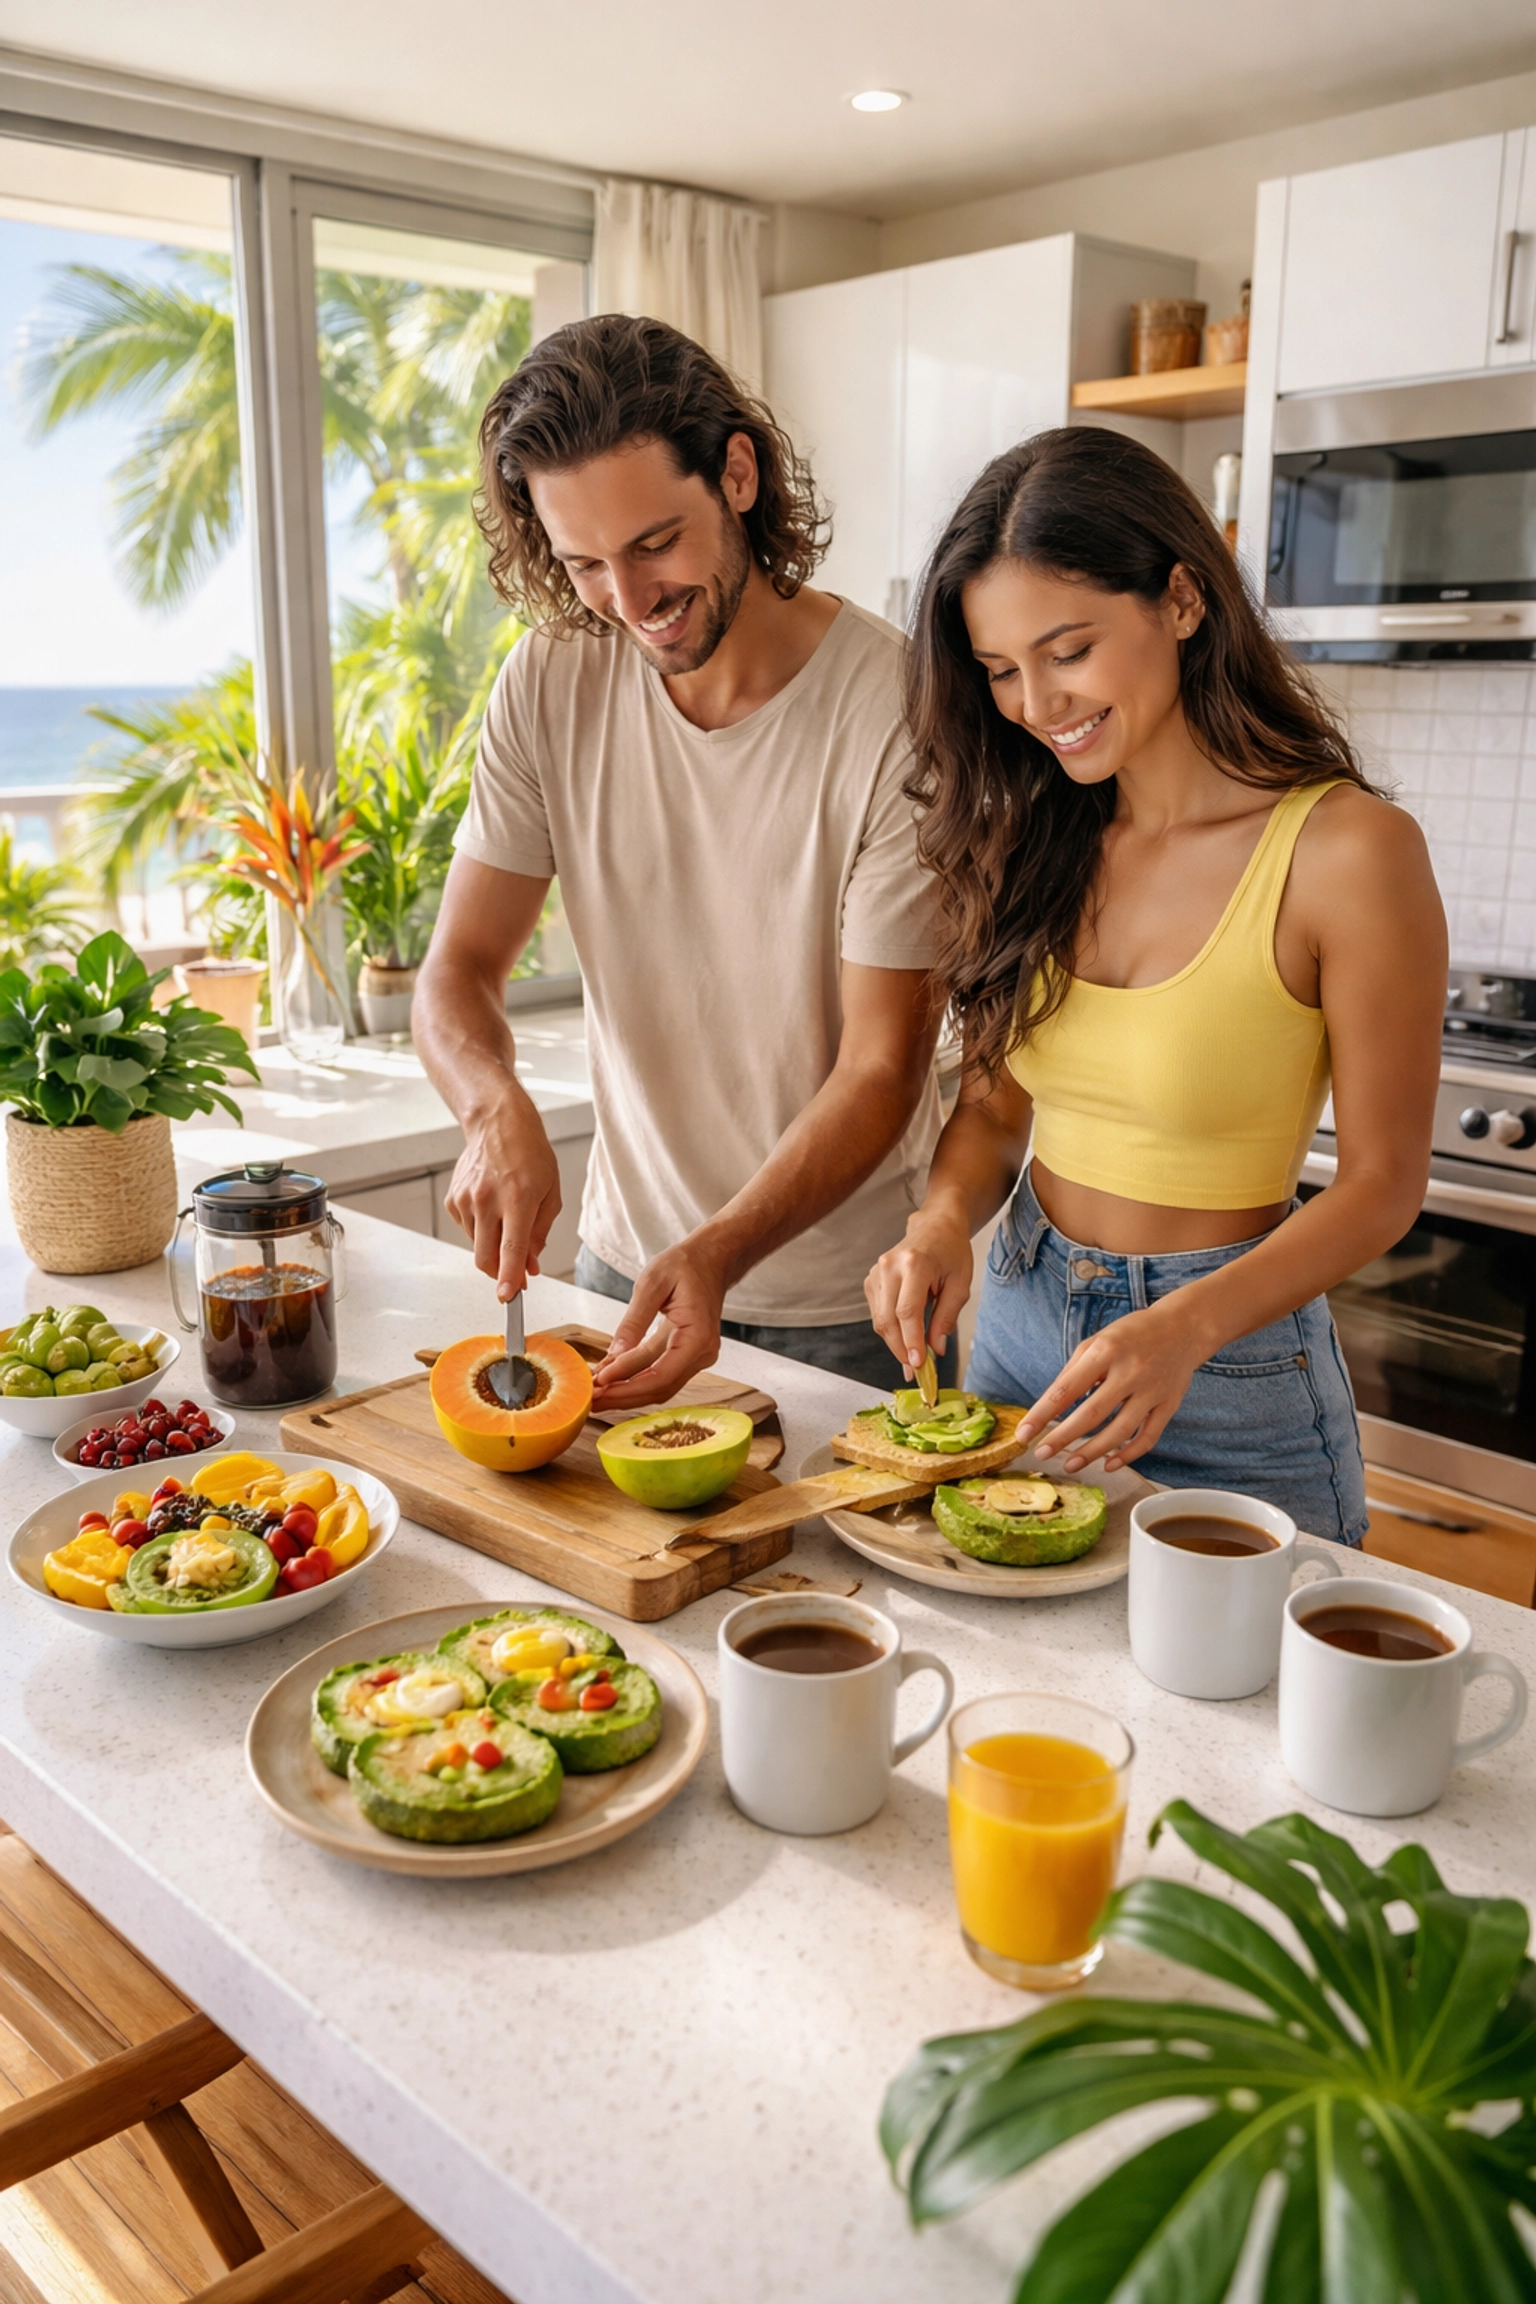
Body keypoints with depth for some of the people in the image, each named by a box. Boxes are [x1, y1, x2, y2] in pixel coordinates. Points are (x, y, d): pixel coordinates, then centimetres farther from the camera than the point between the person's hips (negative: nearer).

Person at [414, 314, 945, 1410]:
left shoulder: (893, 706, -21)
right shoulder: (549, 686, -7)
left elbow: (882, 1070, -20)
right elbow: (461, 967, -5)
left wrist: (719, 1251, -34)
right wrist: (497, 1107, -27)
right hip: (627, 1256, 4)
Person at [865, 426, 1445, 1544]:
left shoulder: (1346, 850, -17)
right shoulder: (1035, 837, 0)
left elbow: (1383, 1181, -12)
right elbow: (995, 1099, 7)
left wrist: (1187, 1329, -26)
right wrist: (944, 1220, -14)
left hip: (1231, 1369, -5)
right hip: (1018, 1321, 5)